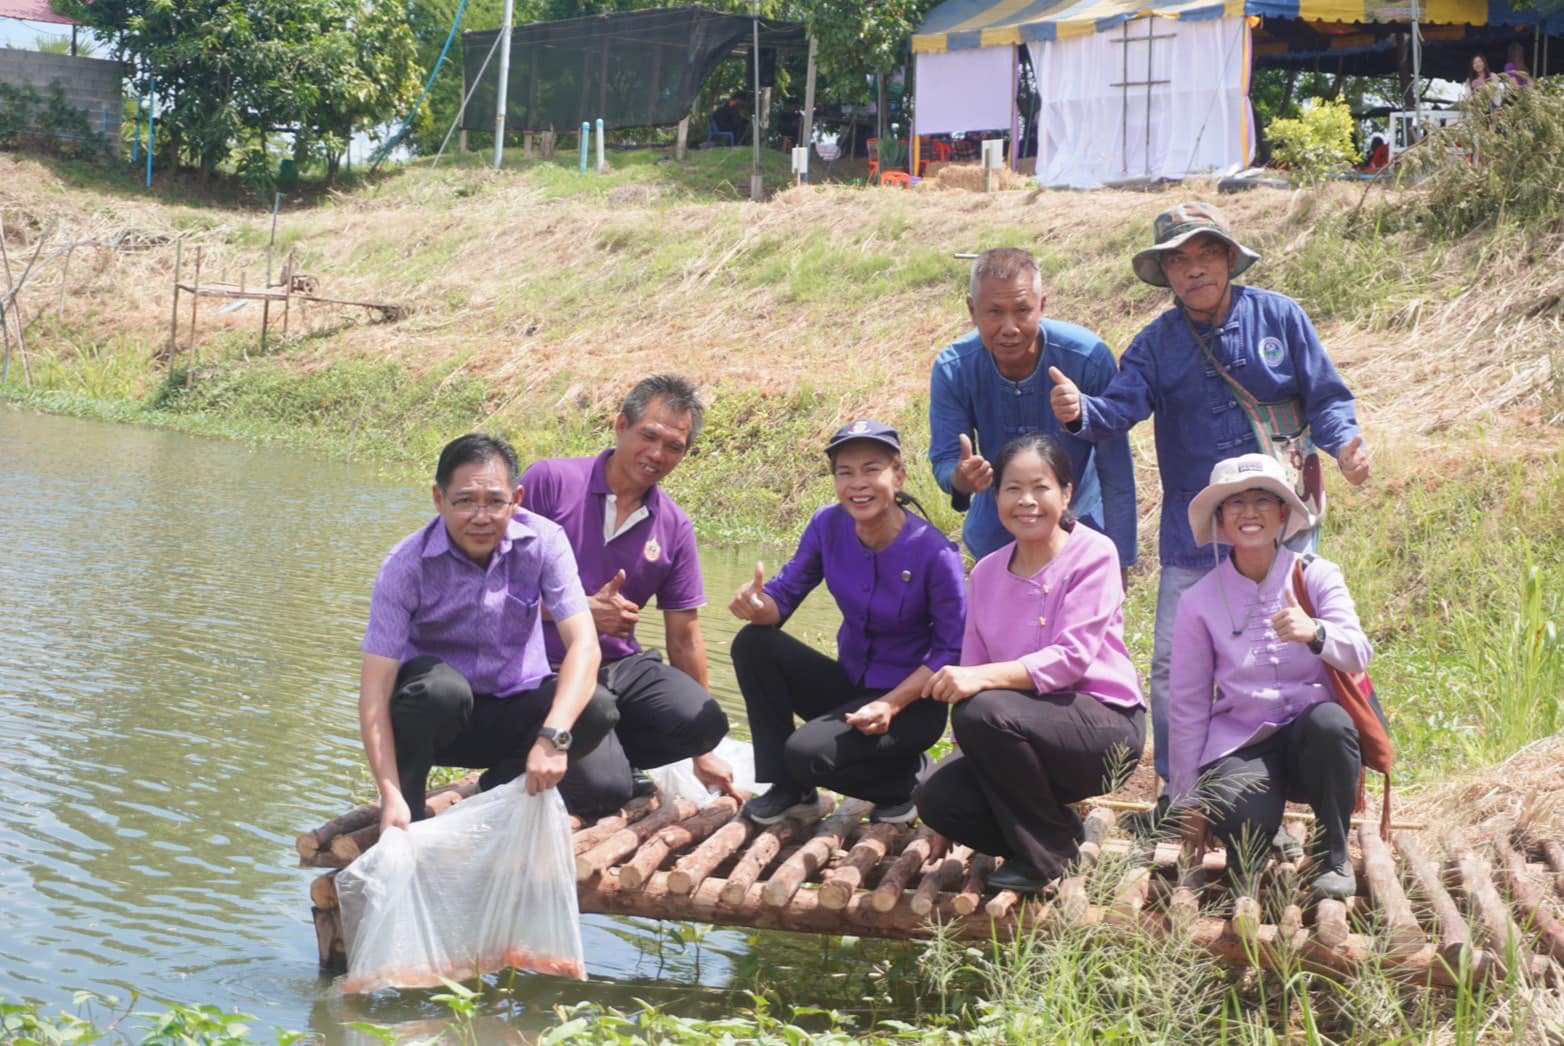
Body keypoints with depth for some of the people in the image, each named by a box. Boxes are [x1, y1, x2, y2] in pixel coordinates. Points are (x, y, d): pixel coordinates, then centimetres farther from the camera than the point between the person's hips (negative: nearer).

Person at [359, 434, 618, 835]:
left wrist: (552, 737, -41)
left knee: (596, 707, -26)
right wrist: (391, 797, -35)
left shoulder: (543, 542, -15)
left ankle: (499, 790, -1)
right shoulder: (407, 565, -20)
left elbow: (584, 644, -24)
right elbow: (375, 689, -23)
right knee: (440, 685, -36)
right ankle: (406, 814, -12)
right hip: (434, 714, -2)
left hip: (512, 718, 2)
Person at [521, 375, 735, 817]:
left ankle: (608, 755, 3)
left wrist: (703, 753, 13)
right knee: (602, 791, -25)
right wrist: (580, 610, -15)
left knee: (703, 721, -26)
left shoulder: (674, 528, 7)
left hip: (622, 667, 4)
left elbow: (684, 636, 12)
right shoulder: (551, 481, -6)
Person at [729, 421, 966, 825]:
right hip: (848, 685, 6)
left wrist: (892, 705, -26)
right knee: (754, 643, -14)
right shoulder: (829, 526, -7)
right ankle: (791, 788, -1)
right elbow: (785, 595, -3)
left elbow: (952, 650, -16)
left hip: (910, 699, -6)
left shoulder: (933, 552, -21)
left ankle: (904, 780, 5)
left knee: (808, 752, -27)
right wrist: (758, 604, -28)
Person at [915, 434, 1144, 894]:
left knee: (984, 711, -32)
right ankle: (1063, 831, 8)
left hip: (1106, 725, -6)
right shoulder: (988, 572, 10)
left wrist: (983, 678, -31)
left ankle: (1050, 853, -11)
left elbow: (1073, 657, -20)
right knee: (938, 800, -19)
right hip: (1030, 726, 6)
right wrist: (956, 681, -13)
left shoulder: (1093, 554, -8)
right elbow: (973, 669, 9)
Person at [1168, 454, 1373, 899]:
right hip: (1239, 743, -2)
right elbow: (1187, 704, 6)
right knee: (1242, 823, -34)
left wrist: (1314, 632, -38)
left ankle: (1335, 858, -12)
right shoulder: (1200, 600, 2)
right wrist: (1185, 803, 5)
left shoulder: (1316, 577, 2)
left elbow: (1359, 655, -14)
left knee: (1329, 722, -36)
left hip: (1309, 736, 2)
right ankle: (1258, 843, 6)